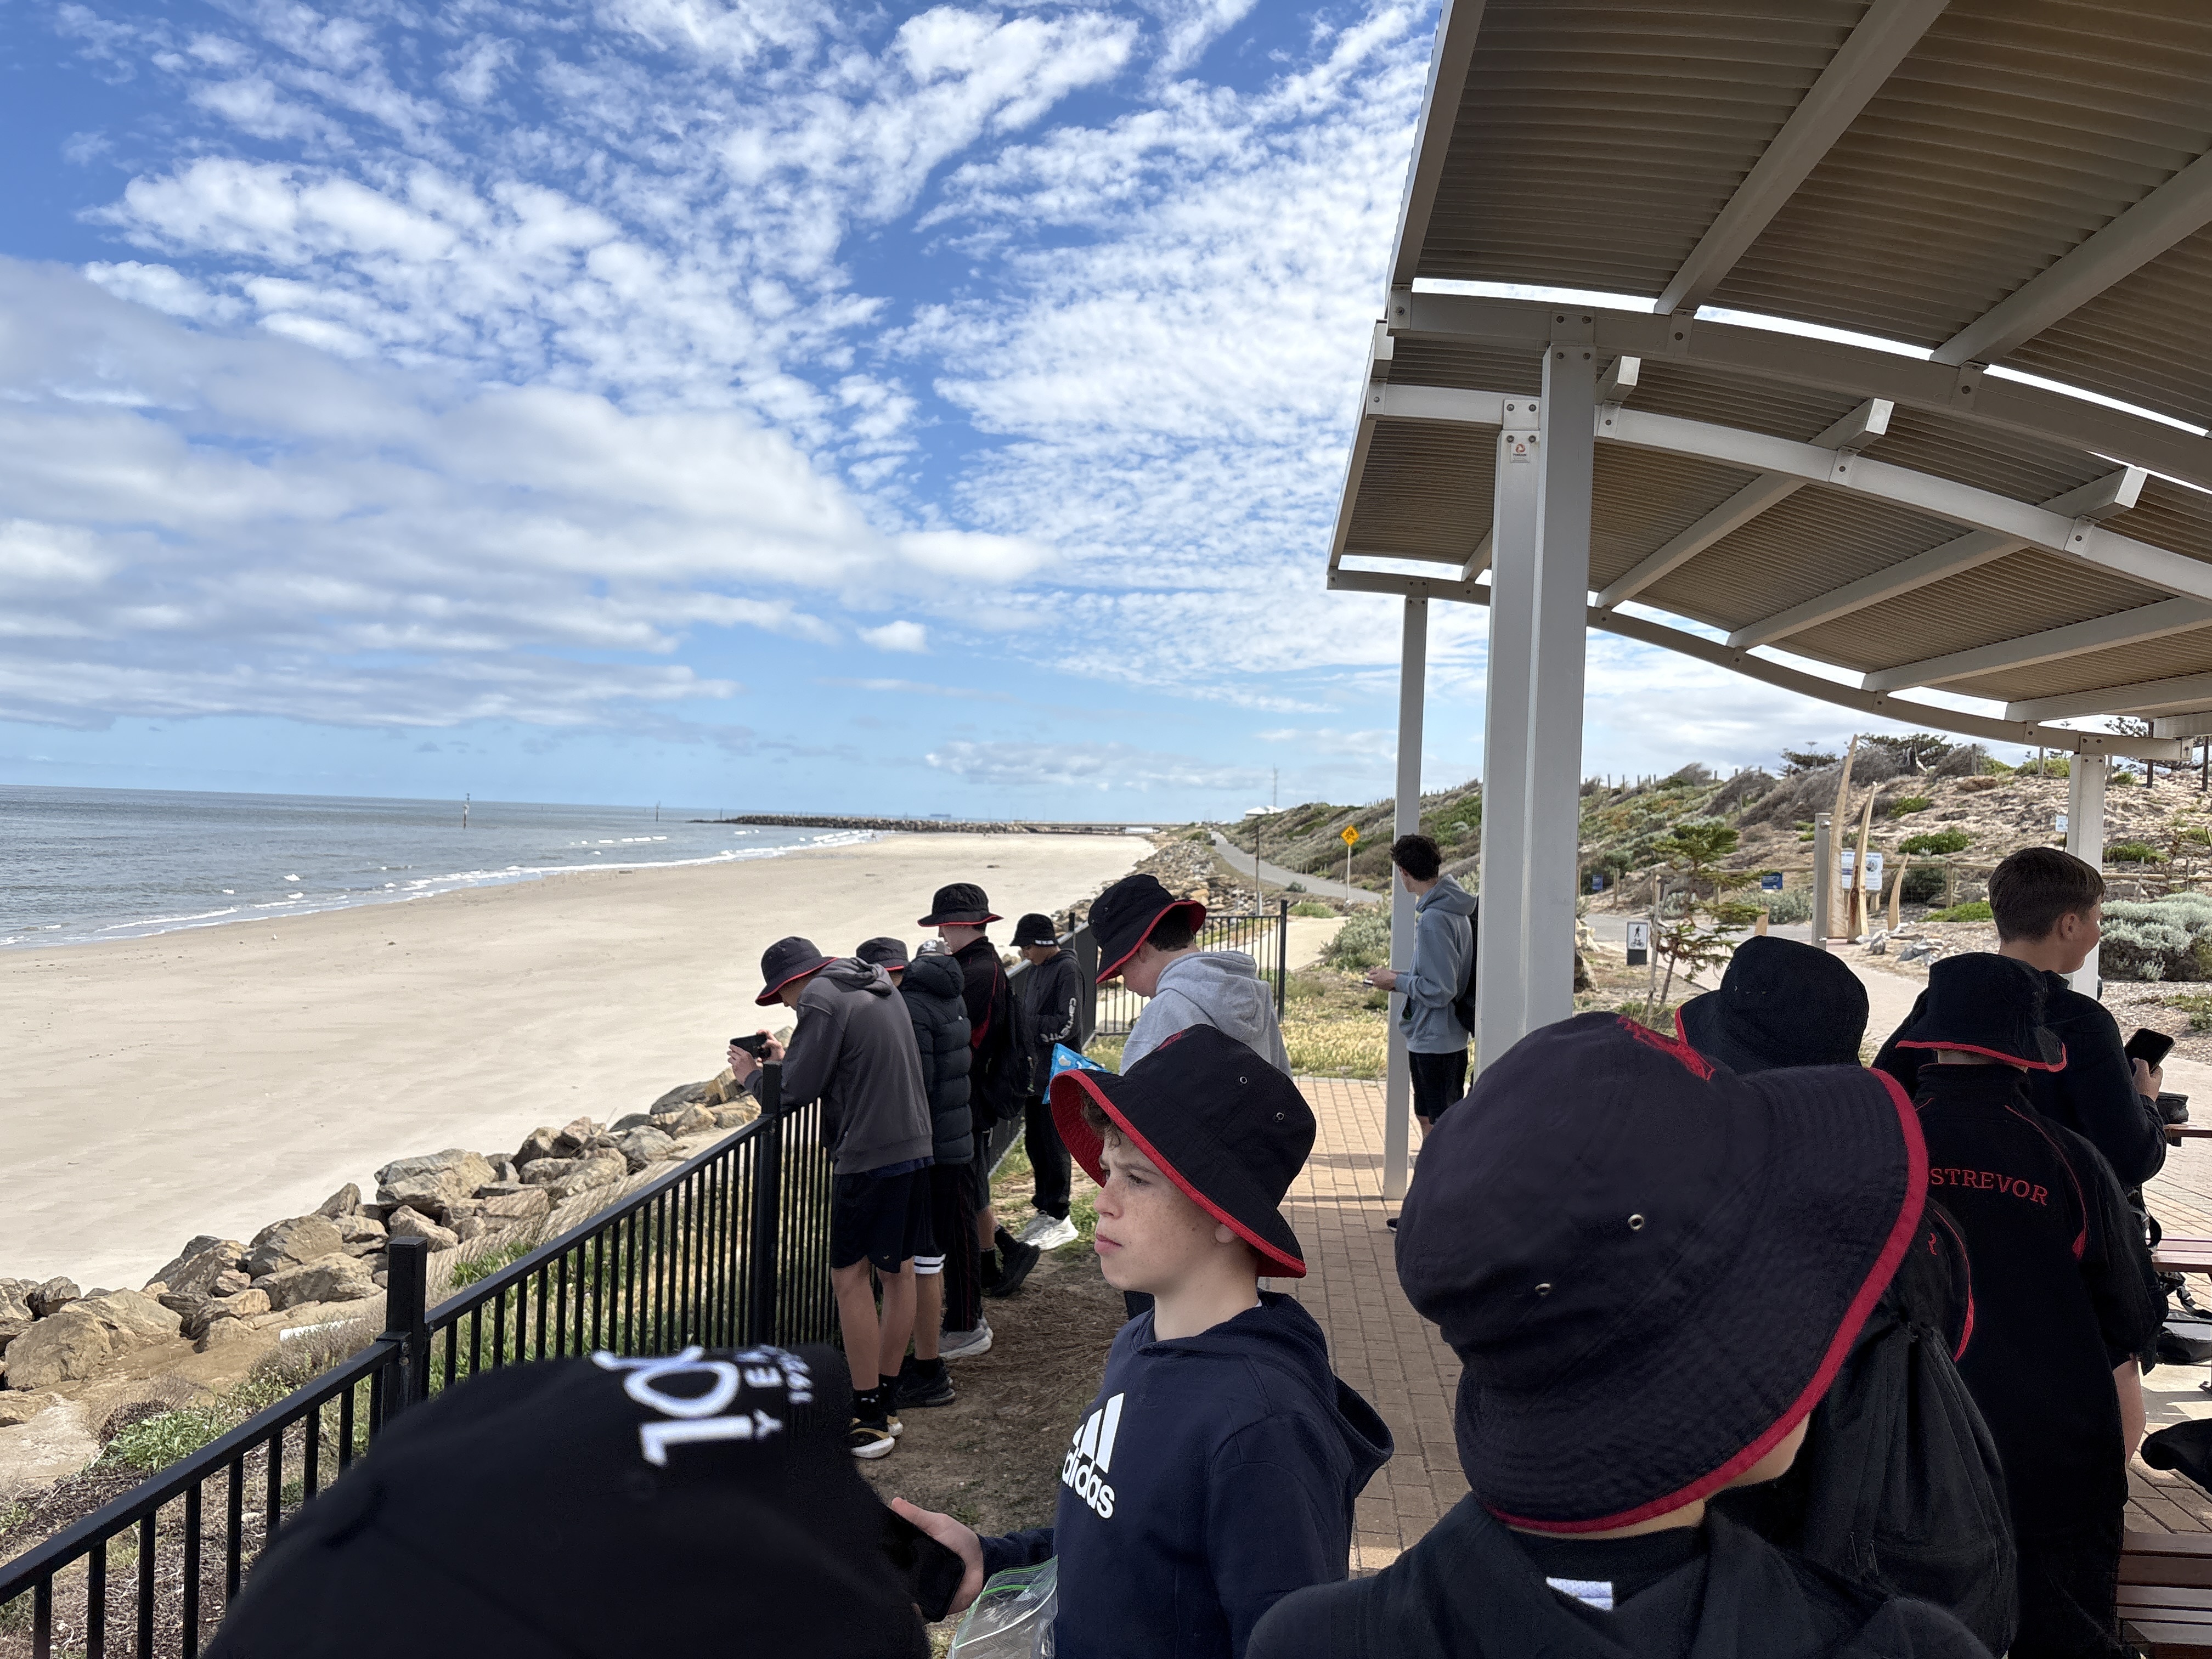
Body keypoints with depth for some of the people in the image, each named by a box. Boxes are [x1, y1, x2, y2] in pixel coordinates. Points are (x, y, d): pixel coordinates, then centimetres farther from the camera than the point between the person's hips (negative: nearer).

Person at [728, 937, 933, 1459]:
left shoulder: (821, 1000, -11)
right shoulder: (881, 988, 16)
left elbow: (796, 1092, -12)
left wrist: (752, 1077, 6)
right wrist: (788, 1060, 18)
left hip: (868, 1156, -9)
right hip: (915, 1147, 9)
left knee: (849, 1276, 2)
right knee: (899, 1271, 13)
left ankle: (868, 1418, 6)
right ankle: (884, 1405, 24)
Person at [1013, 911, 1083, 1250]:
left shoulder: (1067, 970, -13)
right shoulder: (1033, 972, 14)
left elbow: (1066, 1025, -19)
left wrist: (1026, 1025, -14)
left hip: (1057, 1077, -8)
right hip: (1034, 1075, 8)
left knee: (1054, 1147, -1)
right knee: (1034, 1144, 14)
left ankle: (1059, 1219, 9)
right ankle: (1045, 1211, 26)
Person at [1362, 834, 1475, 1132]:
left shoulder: (1432, 920, -22)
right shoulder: (1457, 911, 8)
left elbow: (1439, 990, -23)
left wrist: (1396, 981, -10)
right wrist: (1400, 979, 11)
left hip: (1434, 1042, -10)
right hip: (1450, 1037, 10)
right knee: (1428, 1119, 20)